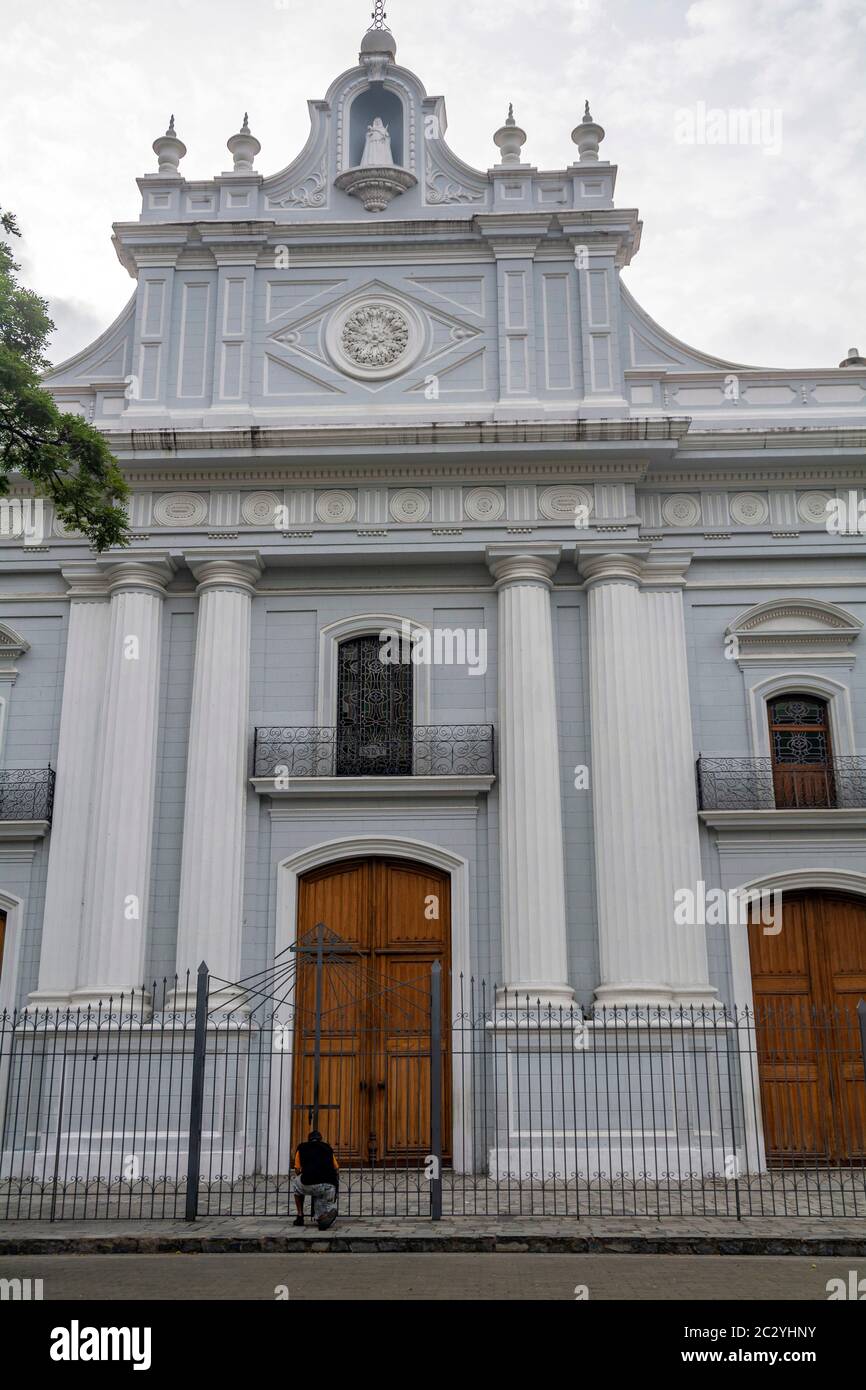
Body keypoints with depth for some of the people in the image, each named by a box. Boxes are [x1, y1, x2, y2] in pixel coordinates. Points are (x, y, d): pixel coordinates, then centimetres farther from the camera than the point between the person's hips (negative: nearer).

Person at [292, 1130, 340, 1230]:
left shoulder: (301, 1148, 22)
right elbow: (336, 1169, 35)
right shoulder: (328, 1148, 27)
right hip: (329, 1186, 2)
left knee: (295, 1182, 34)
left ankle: (300, 1217, 26)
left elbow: (297, 1171, 27)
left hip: (309, 1185, -2)